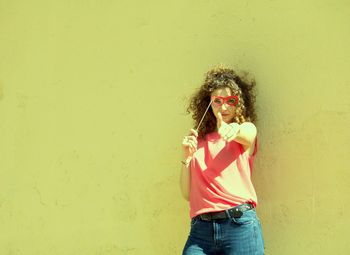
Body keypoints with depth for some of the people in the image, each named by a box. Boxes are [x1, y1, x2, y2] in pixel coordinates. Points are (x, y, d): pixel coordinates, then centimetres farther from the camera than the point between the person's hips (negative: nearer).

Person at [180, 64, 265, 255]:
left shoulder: (247, 129, 11)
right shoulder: (199, 141, 17)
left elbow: (246, 134, -16)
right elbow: (187, 193, 13)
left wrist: (233, 131, -37)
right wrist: (187, 157, 0)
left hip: (239, 224, -2)